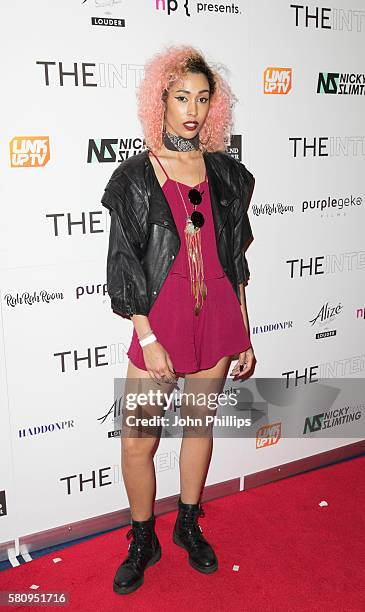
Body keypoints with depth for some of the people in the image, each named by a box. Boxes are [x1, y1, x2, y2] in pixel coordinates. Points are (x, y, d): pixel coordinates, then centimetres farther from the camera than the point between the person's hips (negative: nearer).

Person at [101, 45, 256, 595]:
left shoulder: (225, 173, 6)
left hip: (216, 320, 3)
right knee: (138, 441, 2)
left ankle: (189, 526, 39)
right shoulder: (135, 177, -4)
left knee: (200, 423, 16)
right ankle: (143, 542, 28)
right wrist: (147, 338, -12)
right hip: (160, 324, -3)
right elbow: (123, 265, -5)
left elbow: (234, 259, 9)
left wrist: (243, 334, 8)